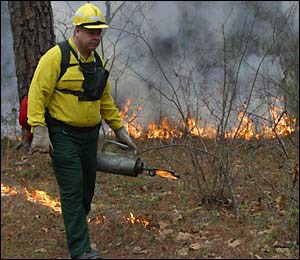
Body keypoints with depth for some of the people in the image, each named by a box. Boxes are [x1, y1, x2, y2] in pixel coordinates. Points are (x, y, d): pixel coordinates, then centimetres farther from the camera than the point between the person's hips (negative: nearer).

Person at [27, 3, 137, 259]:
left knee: (87, 191, 11)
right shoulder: (56, 57, -11)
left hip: (89, 135, 7)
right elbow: (38, 93, -14)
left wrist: (119, 128, 23)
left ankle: (75, 233, 30)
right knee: (72, 190, -11)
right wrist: (39, 130, -21)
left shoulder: (97, 62, 13)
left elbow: (105, 99, 23)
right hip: (62, 135, -7)